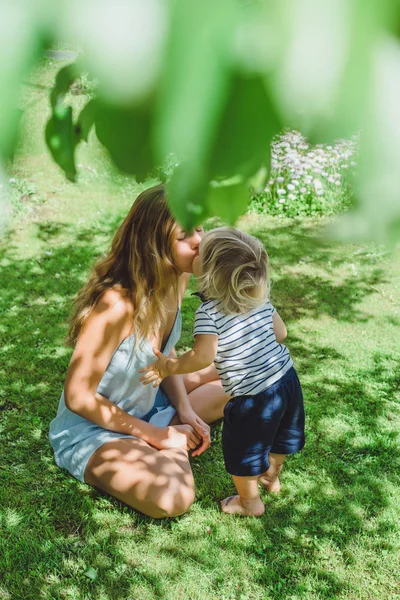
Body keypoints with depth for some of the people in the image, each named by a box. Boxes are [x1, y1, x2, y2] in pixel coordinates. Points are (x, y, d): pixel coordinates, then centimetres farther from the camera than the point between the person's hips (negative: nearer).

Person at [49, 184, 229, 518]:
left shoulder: (175, 280, -9)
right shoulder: (117, 304, -33)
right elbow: (78, 397, -25)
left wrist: (185, 411, -7)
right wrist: (154, 435, -19)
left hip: (149, 406, 8)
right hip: (94, 429, -8)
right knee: (173, 498, -32)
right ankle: (172, 443, -2)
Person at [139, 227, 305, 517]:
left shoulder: (209, 312, -21)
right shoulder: (261, 298, -2)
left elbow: (202, 357, -28)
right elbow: (280, 332, 6)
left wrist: (168, 367, -14)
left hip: (253, 397, -7)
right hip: (287, 378, 8)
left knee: (241, 452, 18)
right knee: (278, 437, 31)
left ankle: (250, 502, 38)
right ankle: (271, 477, 56)